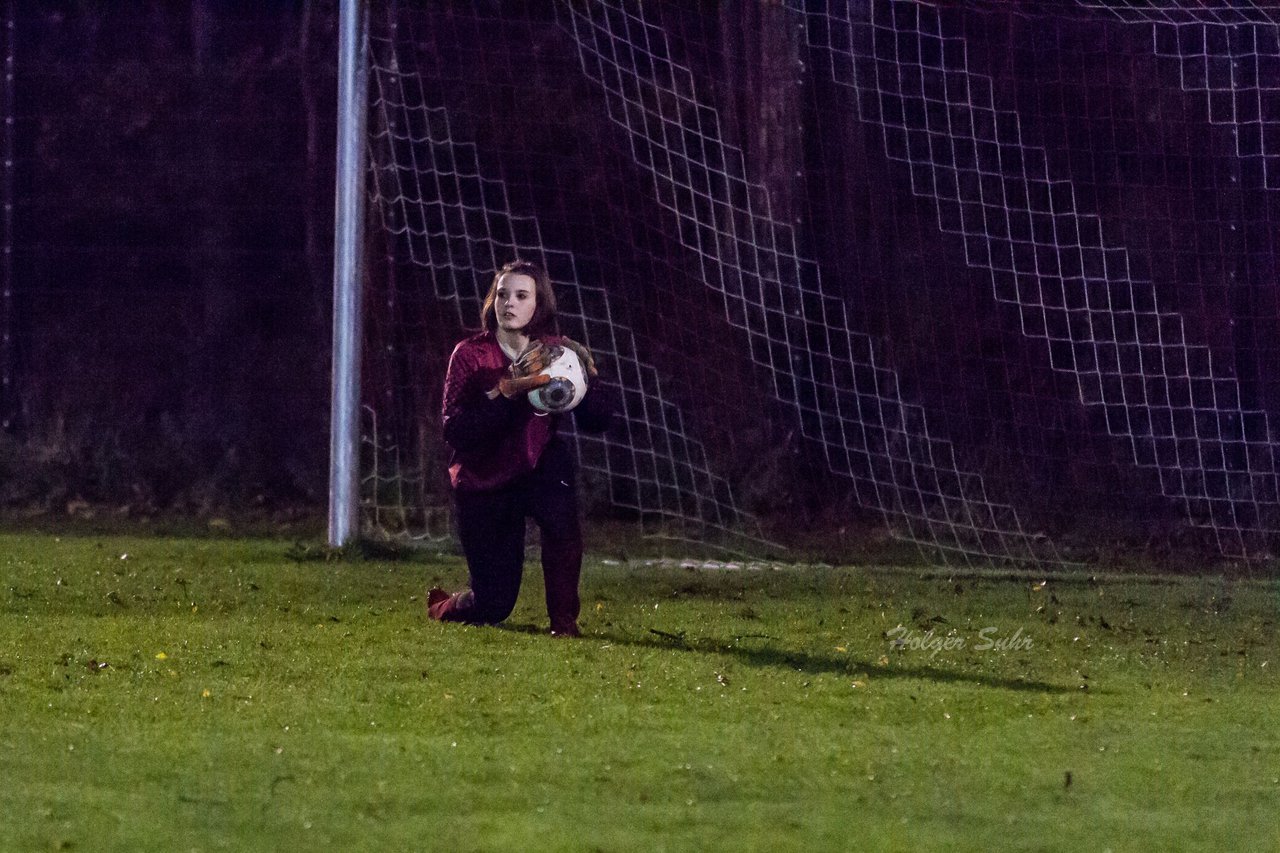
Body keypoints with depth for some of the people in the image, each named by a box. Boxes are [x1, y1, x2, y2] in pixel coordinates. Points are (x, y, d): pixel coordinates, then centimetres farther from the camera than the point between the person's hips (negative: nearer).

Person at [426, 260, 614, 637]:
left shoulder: (554, 352, -5)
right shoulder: (470, 354, -11)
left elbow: (598, 420, -11)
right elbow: (454, 431, -22)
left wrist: (587, 372, -29)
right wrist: (507, 390, -32)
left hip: (536, 472, 1)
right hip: (483, 484, -1)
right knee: (493, 606, -4)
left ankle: (564, 618, -26)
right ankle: (442, 606, 37)